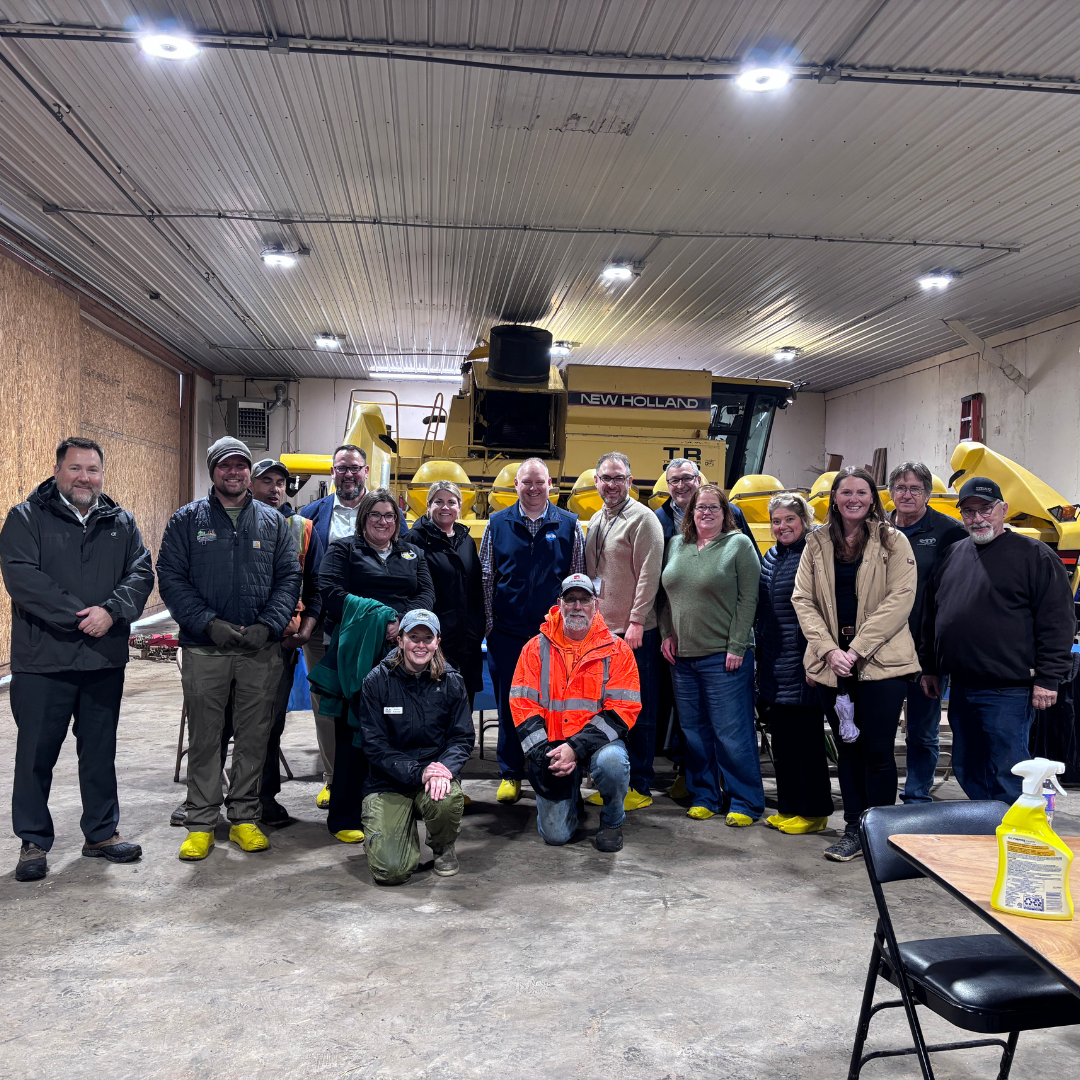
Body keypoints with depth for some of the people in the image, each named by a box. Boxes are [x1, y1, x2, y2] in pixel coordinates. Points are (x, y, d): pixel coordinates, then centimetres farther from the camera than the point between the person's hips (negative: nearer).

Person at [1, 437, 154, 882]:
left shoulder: (121, 523, 10)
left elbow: (141, 573, 0)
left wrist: (111, 610, -18)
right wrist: (78, 616, -20)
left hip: (106, 660, 3)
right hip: (42, 660, -3)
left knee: (101, 751, 13)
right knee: (36, 753, 5)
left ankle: (102, 833, 26)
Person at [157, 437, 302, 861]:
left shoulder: (273, 522, 10)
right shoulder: (187, 520, 5)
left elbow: (289, 577, 6)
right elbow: (171, 577, -2)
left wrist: (268, 625, -9)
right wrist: (209, 623, -14)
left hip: (261, 650, 2)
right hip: (204, 650, -1)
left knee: (254, 736, 8)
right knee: (204, 737, 6)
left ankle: (245, 818, 21)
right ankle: (201, 822, 18)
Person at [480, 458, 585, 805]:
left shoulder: (569, 525, 4)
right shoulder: (498, 524, 5)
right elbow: (486, 577, 8)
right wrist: (488, 623, 4)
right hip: (507, 633, 1)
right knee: (509, 704, 7)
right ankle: (510, 774, 21)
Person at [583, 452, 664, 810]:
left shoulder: (642, 519, -8)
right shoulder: (595, 522, 15)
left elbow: (648, 574, -14)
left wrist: (637, 621, -17)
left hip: (635, 632, -7)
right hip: (601, 630, 8)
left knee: (638, 710, 0)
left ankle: (640, 787, 9)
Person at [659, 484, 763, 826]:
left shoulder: (739, 545, -3)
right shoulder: (677, 545, 12)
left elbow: (748, 599, -8)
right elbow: (667, 596, 17)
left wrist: (736, 647, -13)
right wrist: (667, 634, 7)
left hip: (724, 656, -5)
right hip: (682, 655, 5)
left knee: (732, 733, -1)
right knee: (694, 730, 11)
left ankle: (745, 802, 10)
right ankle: (703, 796, 23)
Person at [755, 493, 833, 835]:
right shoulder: (771, 557, 14)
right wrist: (760, 654, 19)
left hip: (802, 665, -8)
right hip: (773, 666, 8)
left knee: (808, 739, 1)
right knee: (781, 739, 14)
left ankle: (814, 811, 14)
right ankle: (788, 806, 26)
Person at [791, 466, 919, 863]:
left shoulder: (893, 541, 2)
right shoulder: (817, 543, 10)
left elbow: (900, 598, -8)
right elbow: (803, 600, 5)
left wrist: (857, 649, -14)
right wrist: (829, 650, -9)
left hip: (881, 662, -3)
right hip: (831, 662, 3)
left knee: (878, 750, 0)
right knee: (847, 748, 11)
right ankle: (853, 830, 22)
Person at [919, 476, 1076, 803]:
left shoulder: (1034, 555, -4)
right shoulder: (952, 555, 13)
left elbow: (1057, 621, -8)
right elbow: (931, 615, 20)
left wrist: (1048, 678, -12)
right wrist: (929, 667, 17)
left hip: (1009, 690, -6)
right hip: (961, 688, 7)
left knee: (1007, 778, 0)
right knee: (967, 771, 16)